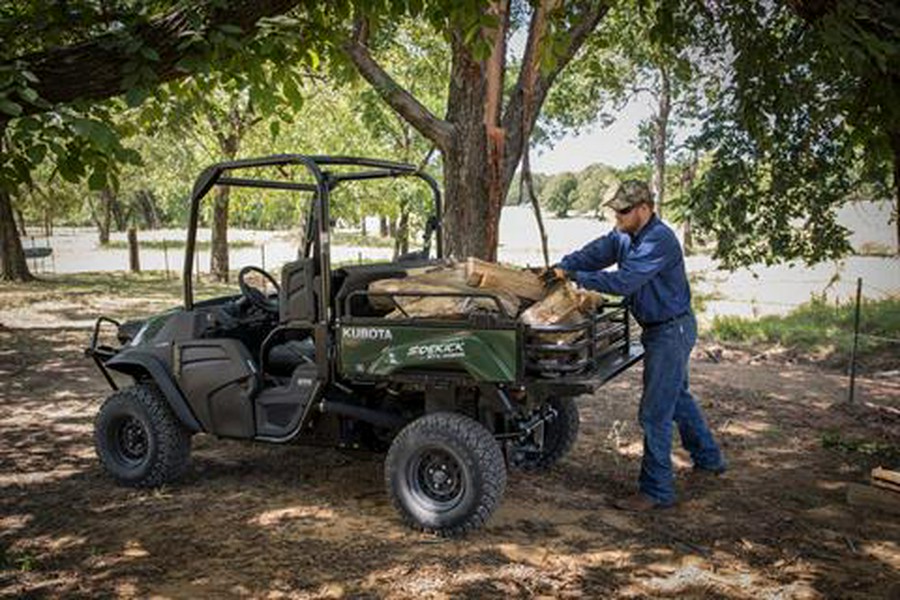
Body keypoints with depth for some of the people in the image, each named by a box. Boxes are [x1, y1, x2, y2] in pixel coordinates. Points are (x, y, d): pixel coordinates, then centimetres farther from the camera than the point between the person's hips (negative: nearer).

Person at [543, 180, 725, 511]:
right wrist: (560, 267, -15)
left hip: (671, 331, -10)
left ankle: (657, 490, 3)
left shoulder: (658, 241, -25)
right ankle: (709, 459, 42)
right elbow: (595, 252, 2)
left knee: (655, 412, -6)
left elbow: (623, 282, -31)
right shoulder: (624, 235, 5)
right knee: (677, 396, 25)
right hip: (661, 329, 11)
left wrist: (575, 277, -25)